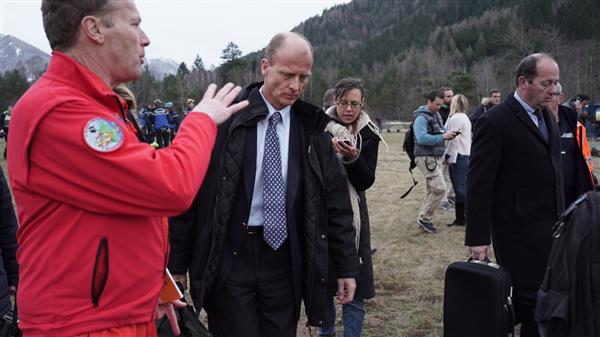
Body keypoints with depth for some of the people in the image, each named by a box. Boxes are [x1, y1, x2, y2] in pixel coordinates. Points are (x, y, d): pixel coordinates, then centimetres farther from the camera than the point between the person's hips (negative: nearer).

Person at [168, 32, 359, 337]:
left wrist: (346, 266, 8)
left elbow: (335, 200, 8)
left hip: (286, 258, 3)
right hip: (230, 255, -3)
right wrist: (177, 263, -2)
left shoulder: (312, 129, 3)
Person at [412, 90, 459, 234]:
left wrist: (449, 133, 1)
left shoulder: (436, 115, 13)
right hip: (426, 158, -9)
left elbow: (440, 132, 23)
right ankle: (424, 218, -4)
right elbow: (422, 138, -28)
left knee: (433, 189, 13)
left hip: (436, 157, 10)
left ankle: (423, 218, 22)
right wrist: (443, 137, -26)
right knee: (440, 188, -14)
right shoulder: (421, 118, -15)